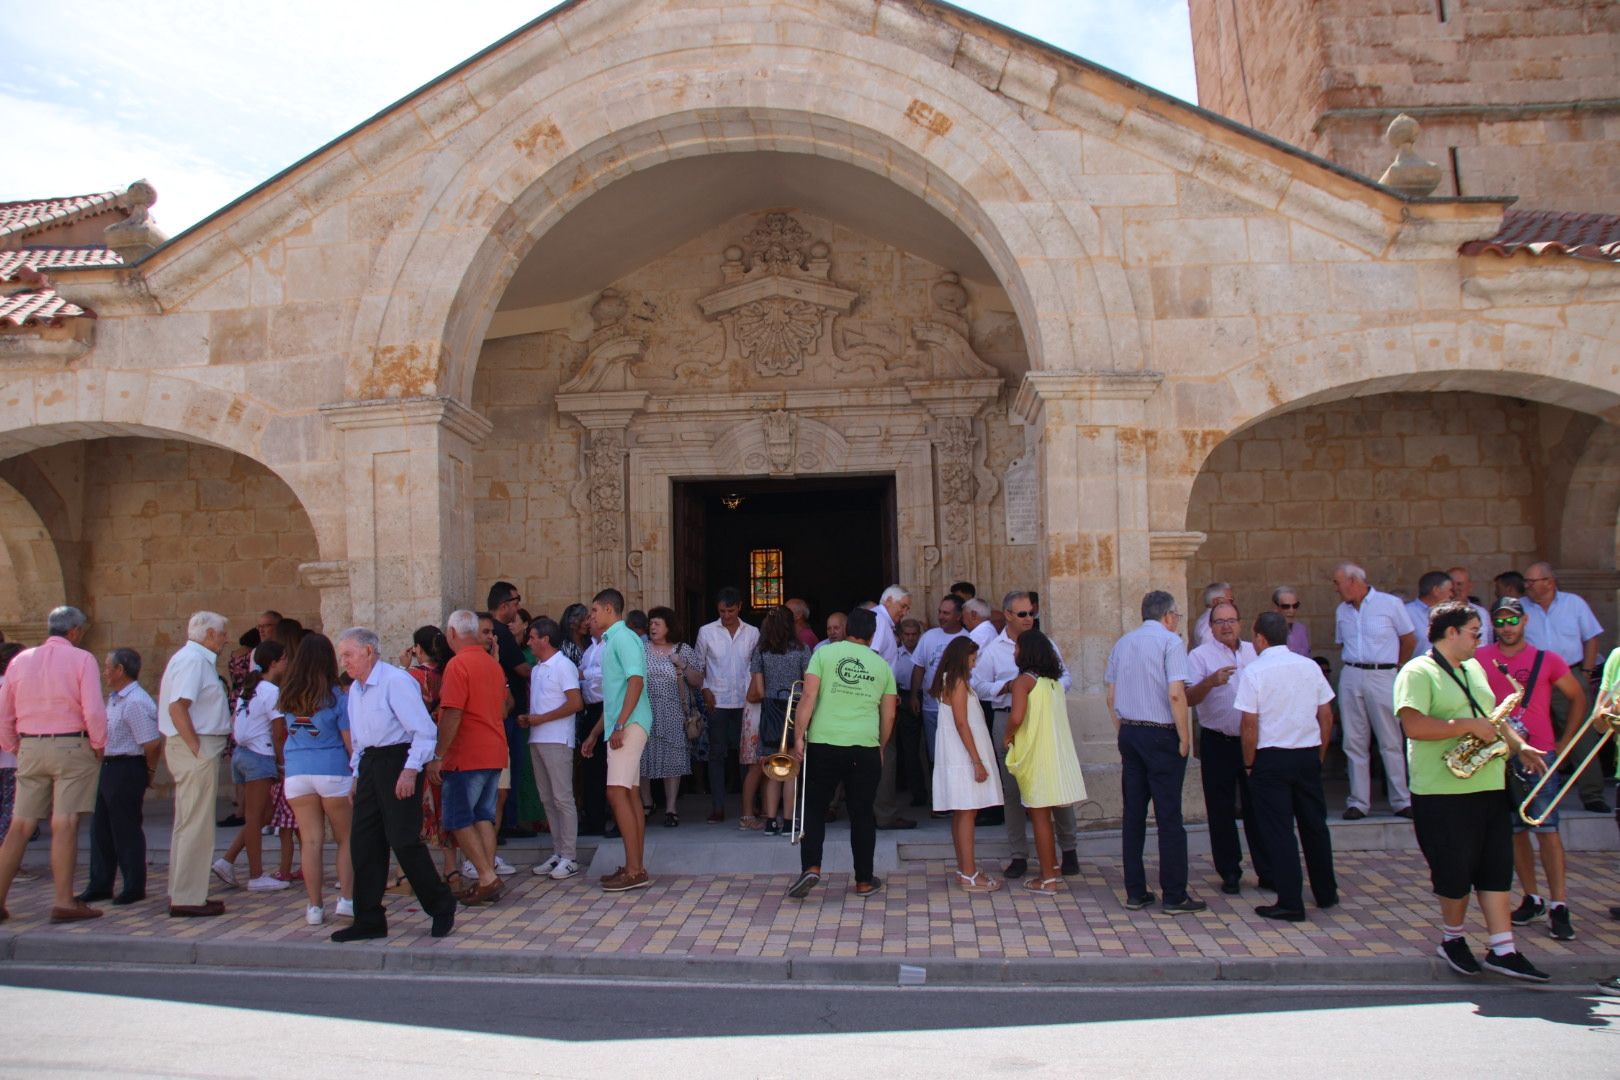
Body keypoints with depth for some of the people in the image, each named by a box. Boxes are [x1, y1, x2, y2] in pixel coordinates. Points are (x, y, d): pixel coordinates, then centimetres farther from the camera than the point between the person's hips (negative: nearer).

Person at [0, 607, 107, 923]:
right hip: (72, 747, -5)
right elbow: (94, 711, -14)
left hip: (30, 749, 5)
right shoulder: (82, 660, -6)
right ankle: (63, 902, -3)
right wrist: (99, 746, -1)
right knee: (64, 825, -4)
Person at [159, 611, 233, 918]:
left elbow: (171, 703, 21)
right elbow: (177, 708, -24)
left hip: (197, 748, 11)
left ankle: (184, 894, 23)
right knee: (195, 826, -6)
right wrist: (197, 749, -21)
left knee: (187, 824, 15)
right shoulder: (192, 660, -14)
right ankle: (187, 899, -1)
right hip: (196, 749, -11)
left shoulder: (197, 659, 17)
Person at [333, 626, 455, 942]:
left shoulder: (395, 681, -13)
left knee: (404, 841, -7)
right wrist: (357, 774, 17)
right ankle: (369, 920, 17)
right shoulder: (355, 689, 15)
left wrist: (410, 770, -21)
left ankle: (442, 909, 9)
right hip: (370, 764, 9)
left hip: (398, 762, -8)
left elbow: (424, 730, -17)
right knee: (363, 843, 7)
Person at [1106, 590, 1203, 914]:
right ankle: (1174, 896, 5)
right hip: (1161, 735, -6)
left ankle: (1135, 892, 15)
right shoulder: (1170, 641, -9)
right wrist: (1185, 738, -10)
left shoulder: (1122, 644, 11)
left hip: (1129, 733, 6)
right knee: (1169, 816, 0)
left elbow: (1111, 697, 12)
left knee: (1133, 814, 10)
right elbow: (1176, 694, -18)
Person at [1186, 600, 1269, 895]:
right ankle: (1230, 873, 15)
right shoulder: (1200, 656, -4)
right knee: (1222, 811, 4)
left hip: (1253, 740, 3)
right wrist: (1211, 681, -31)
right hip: (1218, 744, -3)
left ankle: (1267, 871, 18)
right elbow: (1188, 698, -15)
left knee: (1257, 807, 8)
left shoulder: (1254, 652, 11)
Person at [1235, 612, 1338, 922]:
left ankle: (1290, 903, 5)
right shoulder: (1310, 666, 3)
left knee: (1278, 832, 2)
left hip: (1271, 758, -5)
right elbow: (1326, 717, 6)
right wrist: (1319, 755, 17)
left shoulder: (1253, 671, -12)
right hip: (1308, 755, 5)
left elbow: (1249, 724, -14)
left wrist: (1249, 762, -2)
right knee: (1315, 825, 18)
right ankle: (1326, 894, 31)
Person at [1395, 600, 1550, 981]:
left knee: (1496, 869, 8)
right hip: (1444, 793, -8)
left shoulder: (1474, 669, 17)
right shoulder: (1418, 673, -11)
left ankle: (1502, 950, 14)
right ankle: (1452, 939, 25)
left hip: (1489, 786, 8)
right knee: (1455, 873, 4)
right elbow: (1414, 726, -23)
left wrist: (1518, 746, 10)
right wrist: (1470, 725, -18)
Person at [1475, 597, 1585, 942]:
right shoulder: (1479, 659, 3)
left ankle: (1558, 906, -3)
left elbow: (1578, 697, 11)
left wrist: (1564, 742, 6)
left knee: (1546, 828, -7)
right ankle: (1532, 898, 19)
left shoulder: (1546, 659, 1)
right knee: (1515, 830, 8)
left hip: (1538, 754, -2)